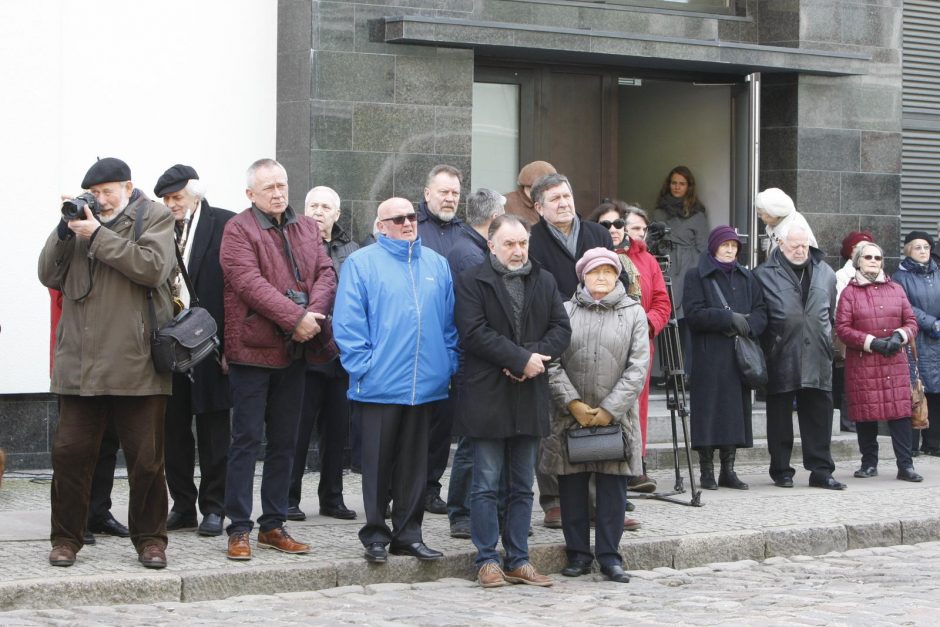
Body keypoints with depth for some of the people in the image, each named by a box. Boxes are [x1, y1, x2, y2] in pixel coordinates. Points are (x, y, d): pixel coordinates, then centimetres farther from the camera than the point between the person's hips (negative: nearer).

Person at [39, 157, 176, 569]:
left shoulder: (154, 217, 3)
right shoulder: (82, 220, 16)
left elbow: (152, 267, -15)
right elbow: (49, 276, 11)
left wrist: (97, 235, -13)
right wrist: (64, 231, -3)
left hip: (136, 364, -3)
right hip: (80, 363, 4)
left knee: (146, 459, 4)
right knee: (70, 453, 3)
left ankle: (150, 539, 16)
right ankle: (66, 538, 14)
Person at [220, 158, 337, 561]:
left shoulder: (307, 228, 13)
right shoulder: (238, 230, -7)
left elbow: (326, 274, 3)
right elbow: (250, 283, -18)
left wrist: (312, 313, -16)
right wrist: (294, 318, -24)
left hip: (293, 351, 6)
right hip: (252, 347, -6)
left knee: (284, 441, 11)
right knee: (247, 439, -2)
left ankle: (273, 525, 20)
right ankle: (239, 530, 2)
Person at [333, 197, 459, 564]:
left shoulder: (436, 265, 13)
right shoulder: (362, 263, -2)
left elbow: (450, 320, 15)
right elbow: (347, 322, -6)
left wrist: (449, 363, 6)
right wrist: (363, 366, -11)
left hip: (426, 383, 4)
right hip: (380, 383, -4)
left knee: (415, 462, 9)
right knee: (378, 462, 2)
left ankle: (408, 533, 17)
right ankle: (375, 534, 11)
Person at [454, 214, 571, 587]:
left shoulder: (543, 282, 12)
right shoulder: (472, 282, -3)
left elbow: (561, 329, 5)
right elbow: (475, 333, -14)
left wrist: (535, 356, -14)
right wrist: (521, 359, -17)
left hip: (530, 398, 5)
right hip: (487, 398, -5)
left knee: (522, 486, 9)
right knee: (486, 485, 0)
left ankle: (518, 560, 15)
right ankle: (487, 560, 6)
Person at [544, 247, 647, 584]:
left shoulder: (633, 313, 5)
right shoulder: (565, 312, 6)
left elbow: (638, 368, -1)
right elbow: (552, 363, 1)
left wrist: (610, 409, -8)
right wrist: (573, 403, -9)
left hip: (616, 415, -1)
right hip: (570, 416, 1)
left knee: (613, 486, -1)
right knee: (572, 486, 4)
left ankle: (609, 556, 7)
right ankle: (578, 553, 14)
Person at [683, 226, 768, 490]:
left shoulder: (746, 278, 18)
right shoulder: (697, 277, 3)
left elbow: (761, 312, 10)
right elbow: (694, 314, -9)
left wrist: (746, 325, -11)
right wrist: (730, 318, -14)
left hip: (740, 356, 4)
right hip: (708, 356, -4)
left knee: (736, 412, 2)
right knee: (709, 412, -6)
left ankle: (728, 470, 8)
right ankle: (707, 472, -2)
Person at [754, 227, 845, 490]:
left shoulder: (825, 273, 12)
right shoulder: (764, 275, 0)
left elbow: (832, 314, 20)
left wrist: (826, 341, 15)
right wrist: (767, 347, -4)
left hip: (817, 358, 3)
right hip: (781, 358, -3)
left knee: (819, 415, 4)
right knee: (780, 416, 4)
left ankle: (821, 470, 10)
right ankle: (781, 471, 13)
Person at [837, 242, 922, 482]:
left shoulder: (896, 289, 12)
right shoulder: (850, 292, 4)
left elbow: (911, 321, 12)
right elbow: (842, 327, -4)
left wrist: (899, 336, -9)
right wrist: (871, 342, -12)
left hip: (895, 362, 2)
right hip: (862, 363, -1)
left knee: (900, 410, -5)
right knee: (865, 413, 1)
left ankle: (905, 465, -4)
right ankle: (869, 463, 13)